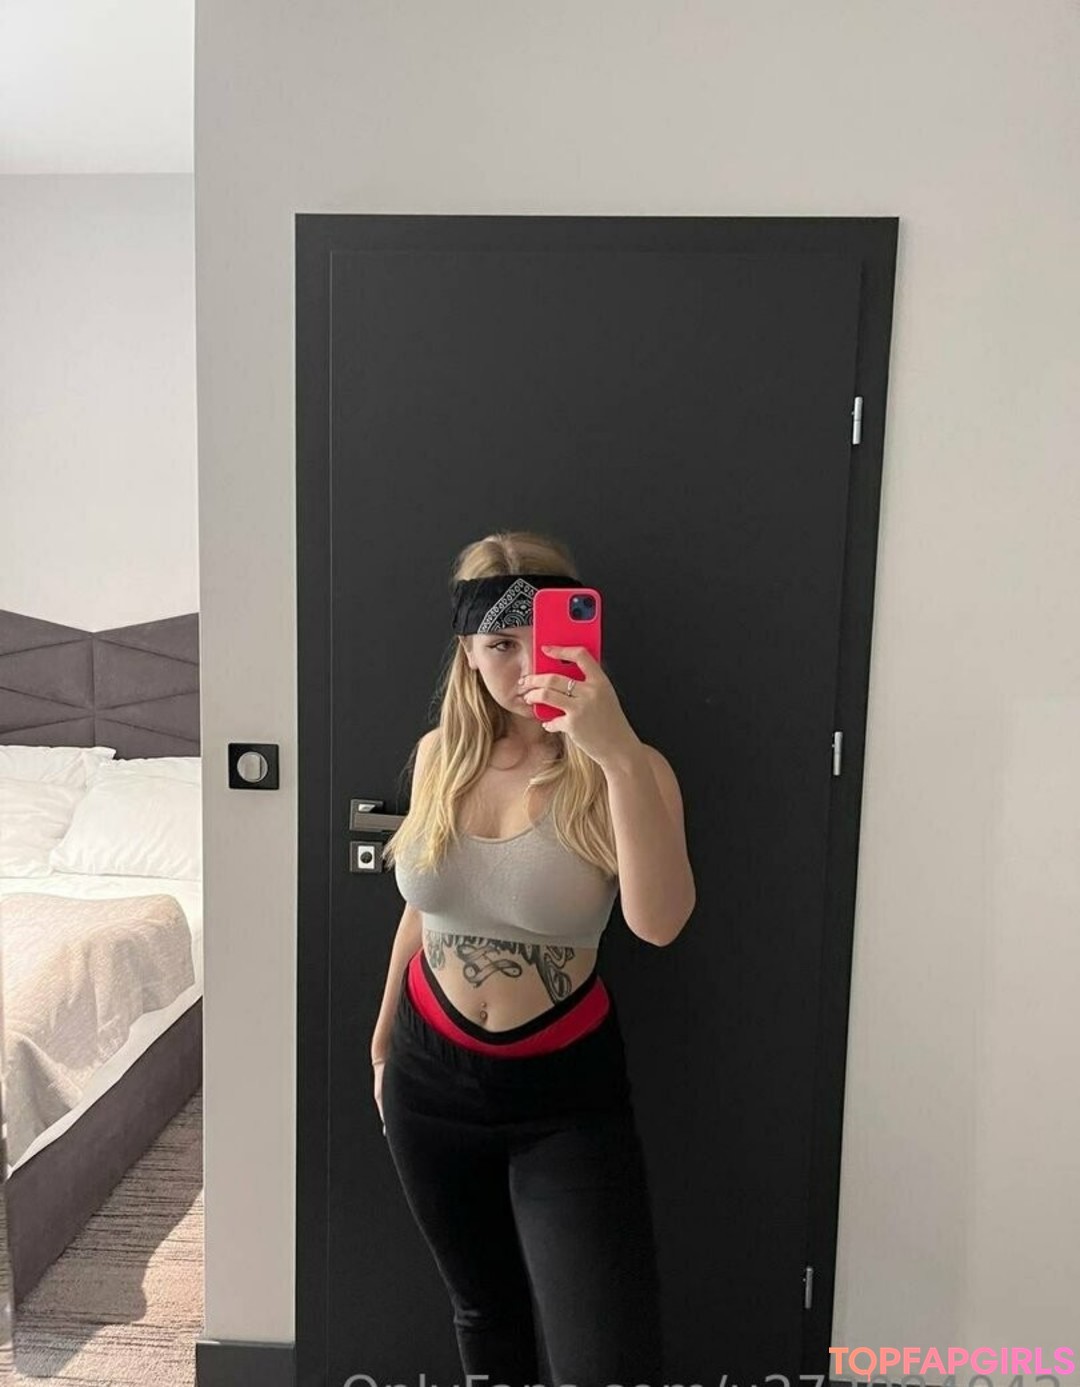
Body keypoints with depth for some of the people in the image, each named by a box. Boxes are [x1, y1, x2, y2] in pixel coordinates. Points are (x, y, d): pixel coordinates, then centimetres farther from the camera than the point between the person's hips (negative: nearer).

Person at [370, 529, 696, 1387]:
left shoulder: (623, 771, -17)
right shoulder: (440, 755, -5)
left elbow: (659, 922, -35)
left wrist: (619, 755, -45)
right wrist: (384, 1037, 18)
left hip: (567, 1093, -3)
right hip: (433, 1076, 4)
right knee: (484, 1311, 24)